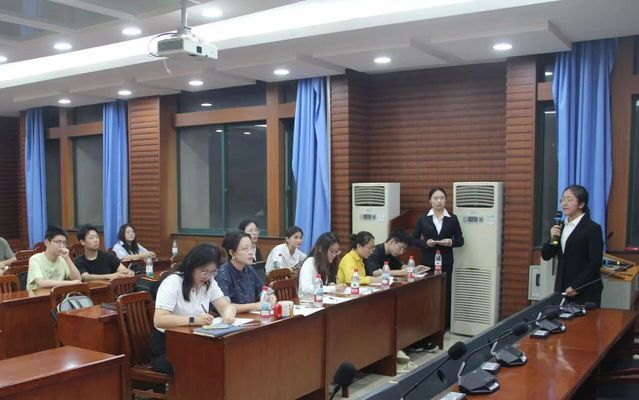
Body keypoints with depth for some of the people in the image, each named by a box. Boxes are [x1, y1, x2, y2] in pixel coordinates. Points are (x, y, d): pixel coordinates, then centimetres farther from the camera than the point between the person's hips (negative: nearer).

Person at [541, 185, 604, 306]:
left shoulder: (592, 228, -8)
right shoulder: (561, 227, 11)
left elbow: (595, 263, -14)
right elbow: (545, 255, 12)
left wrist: (576, 287, -17)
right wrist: (552, 239, -7)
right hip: (562, 289, 6)